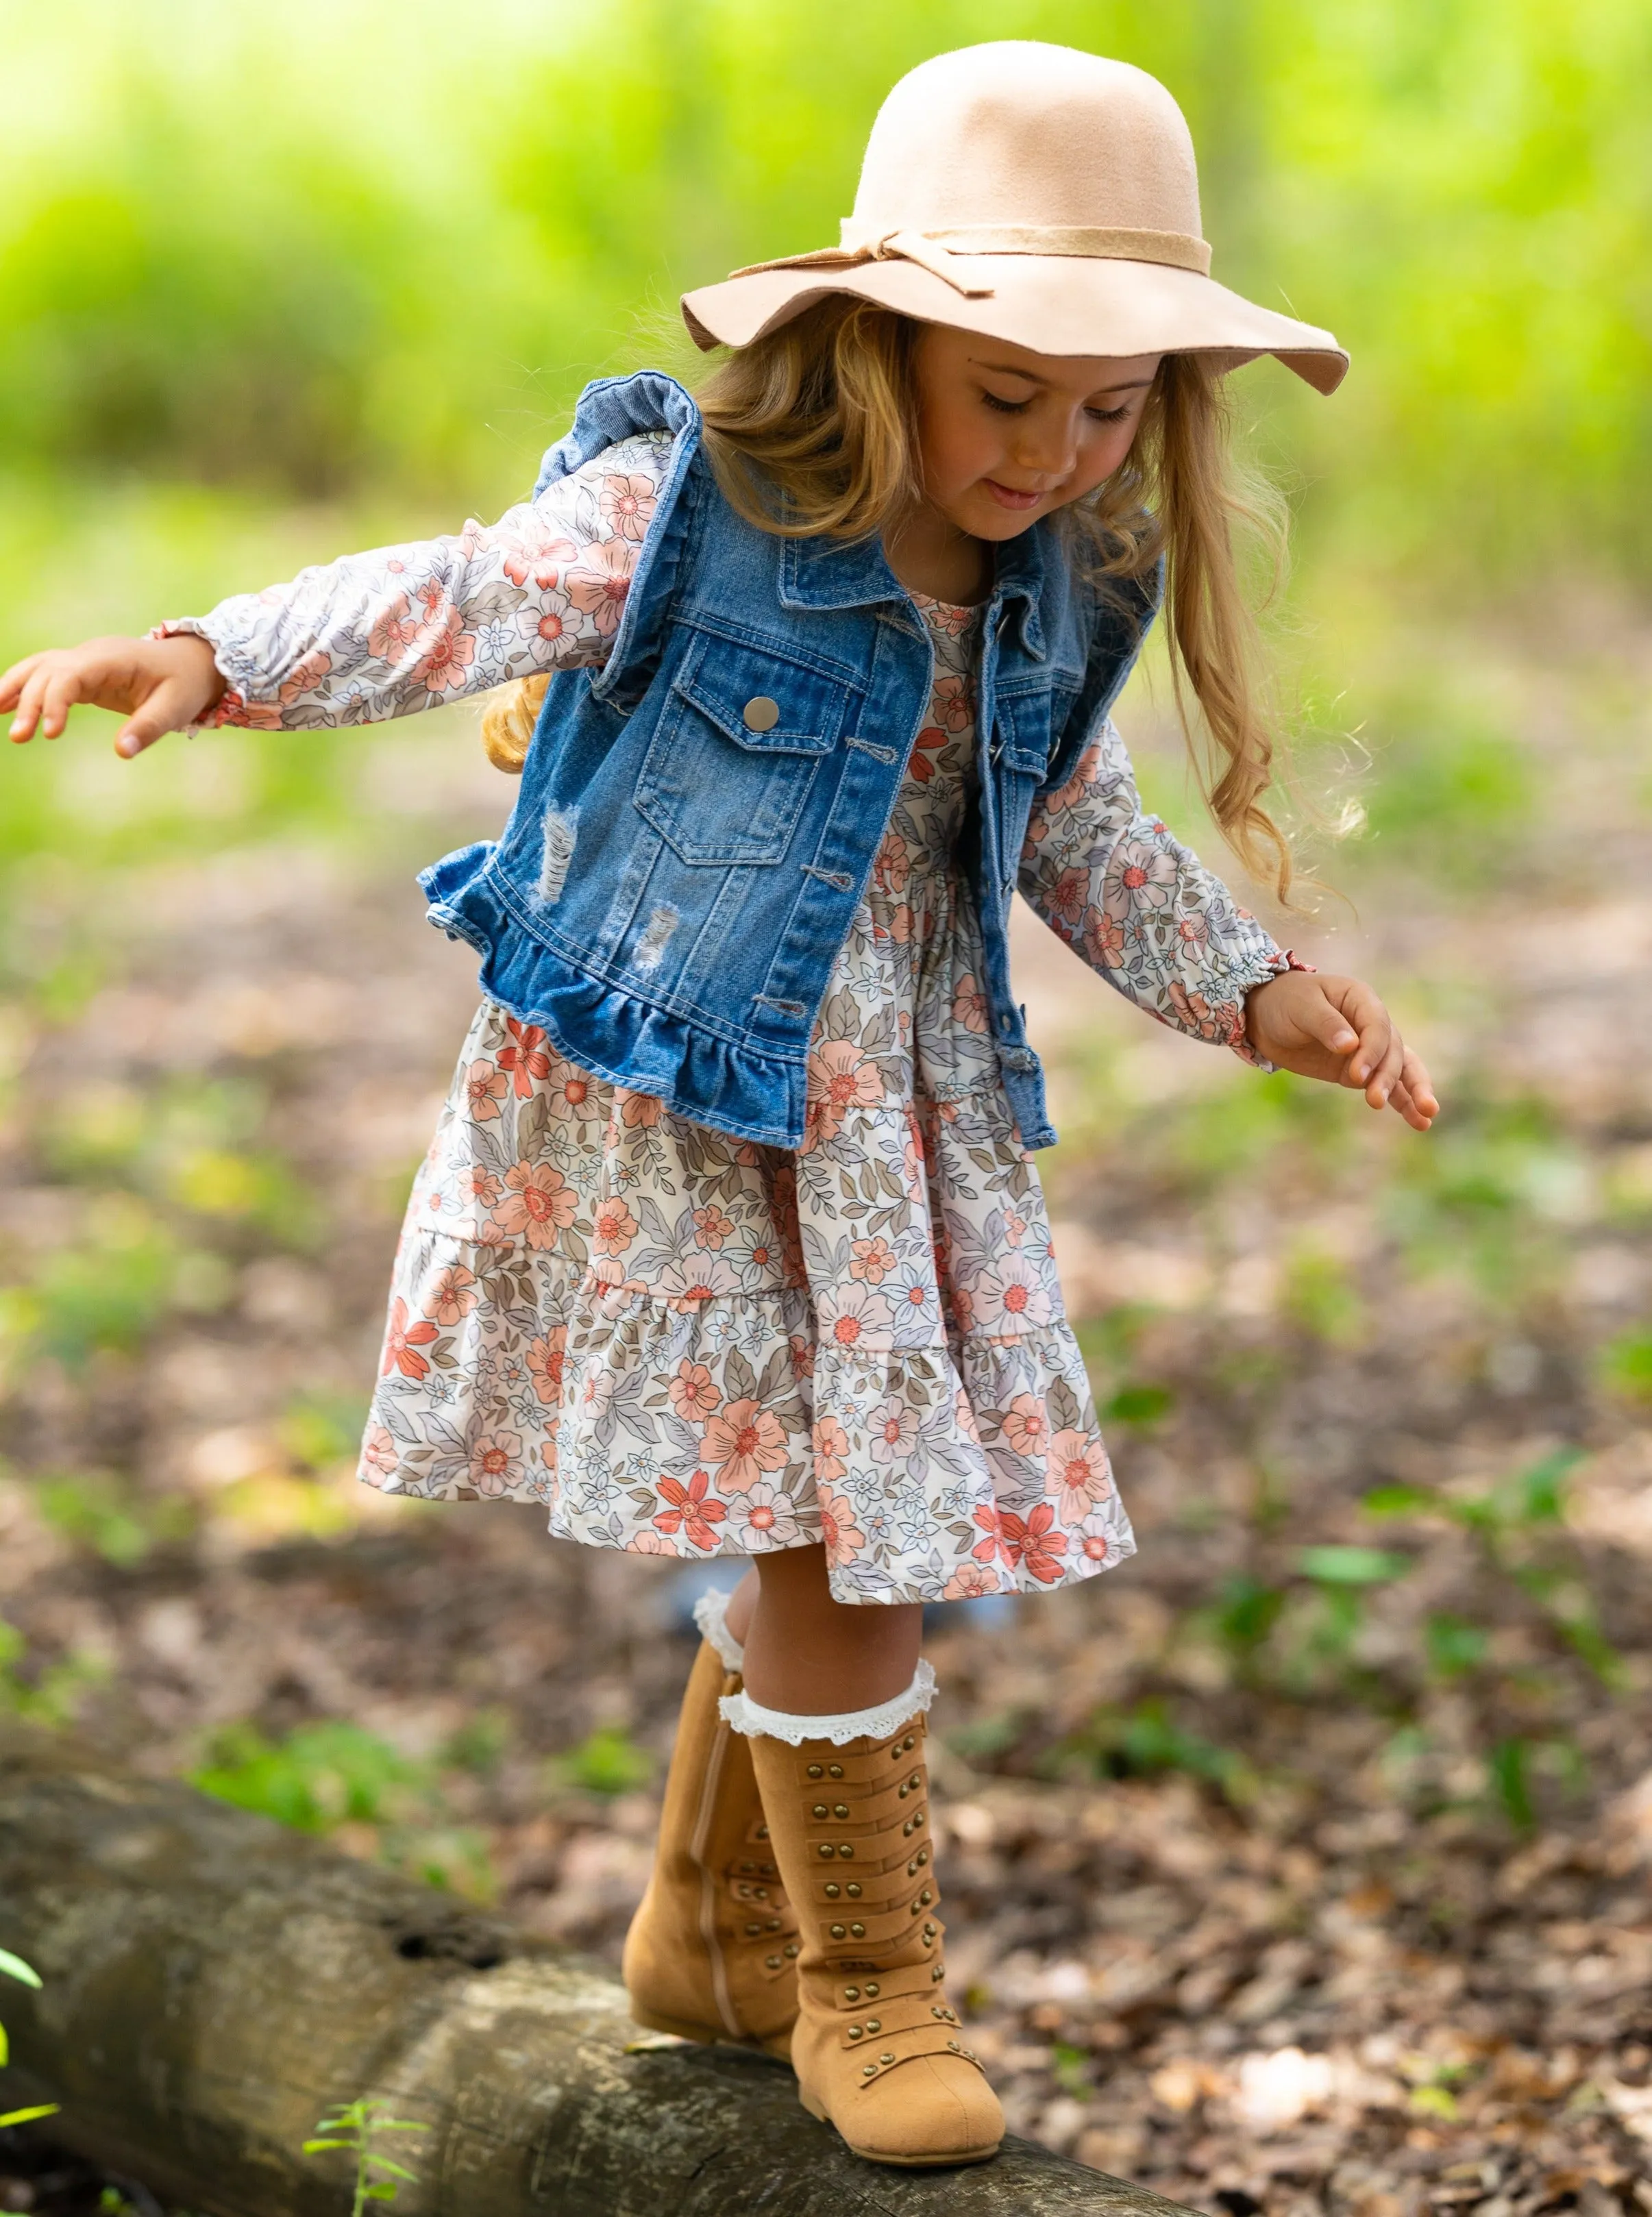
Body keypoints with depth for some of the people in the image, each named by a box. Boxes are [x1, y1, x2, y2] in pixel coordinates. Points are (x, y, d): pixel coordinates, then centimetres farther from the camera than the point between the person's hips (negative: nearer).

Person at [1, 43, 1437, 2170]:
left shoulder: (1062, 592, 6)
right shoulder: (690, 506, -13)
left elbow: (1077, 836, 18)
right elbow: (462, 600, -22)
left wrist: (1253, 985, 10)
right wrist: (217, 659, -36)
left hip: (901, 1099, 6)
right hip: (666, 1097, -6)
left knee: (862, 1523, 11)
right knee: (818, 1529, -6)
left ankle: (715, 1932, 32)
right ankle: (866, 1982, 12)